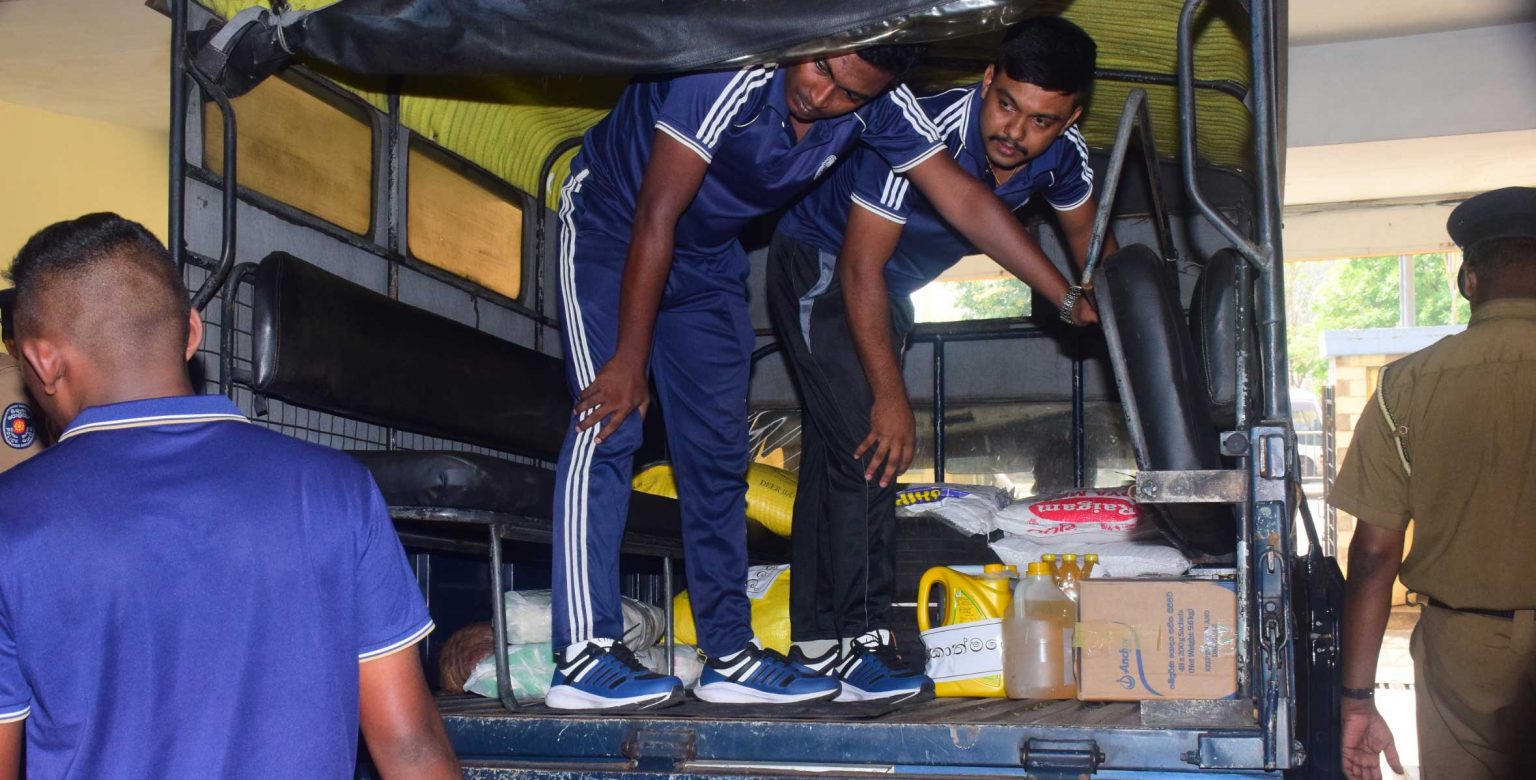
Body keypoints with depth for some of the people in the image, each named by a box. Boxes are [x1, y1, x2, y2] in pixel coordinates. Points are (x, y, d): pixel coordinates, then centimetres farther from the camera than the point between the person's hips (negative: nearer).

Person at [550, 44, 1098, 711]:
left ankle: (728, 652, 9)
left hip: (707, 257, 6)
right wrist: (629, 362, -28)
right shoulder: (734, 75, -35)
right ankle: (582, 656, -21)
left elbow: (965, 199, -11)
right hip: (612, 228, -6)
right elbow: (656, 216, -31)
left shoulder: (879, 106, -17)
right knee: (608, 421, -19)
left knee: (718, 449, 3)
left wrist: (1071, 299, -13)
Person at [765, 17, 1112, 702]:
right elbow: (860, 267, -30)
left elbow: (1088, 244, 7)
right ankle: (856, 643, -14)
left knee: (834, 453, 10)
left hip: (888, 286, 7)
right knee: (868, 447, -19)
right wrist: (891, 395, -28)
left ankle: (816, 641, 15)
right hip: (819, 263, -7)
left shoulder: (1063, 153, -14)